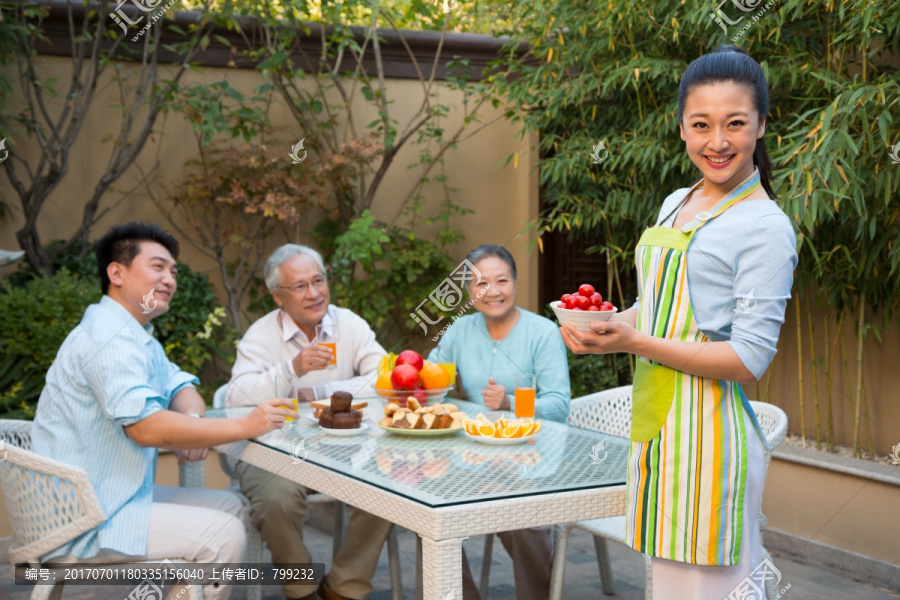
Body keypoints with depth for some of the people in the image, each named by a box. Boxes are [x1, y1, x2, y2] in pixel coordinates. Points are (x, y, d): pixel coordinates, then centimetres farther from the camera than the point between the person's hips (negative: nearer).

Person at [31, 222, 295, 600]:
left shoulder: (135, 335, 15)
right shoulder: (110, 338, -21)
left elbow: (180, 387, 17)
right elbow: (146, 427, -31)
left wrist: (193, 423, -8)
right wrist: (244, 427, -27)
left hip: (107, 498, 11)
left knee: (228, 507, 12)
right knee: (222, 535, -14)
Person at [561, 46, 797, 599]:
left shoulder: (766, 228, -12)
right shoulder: (676, 205, 12)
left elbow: (749, 360, -17)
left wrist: (634, 342, -21)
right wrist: (598, 326, 2)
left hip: (708, 436, -8)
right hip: (655, 425, 8)